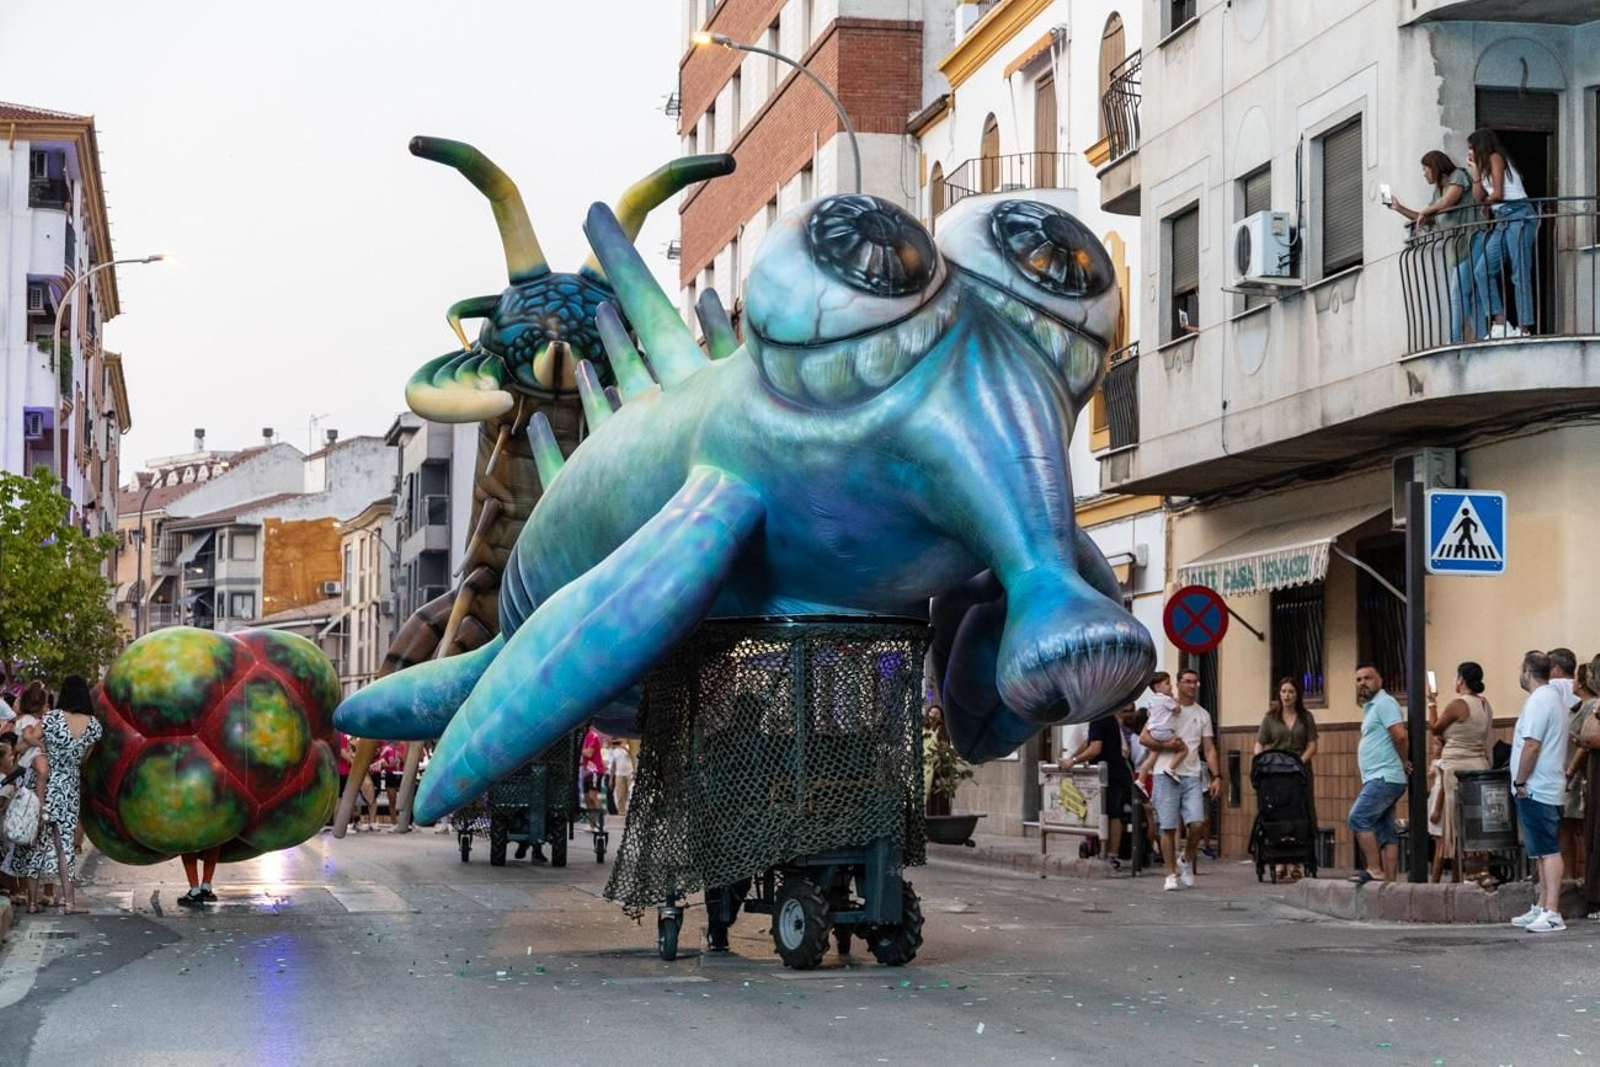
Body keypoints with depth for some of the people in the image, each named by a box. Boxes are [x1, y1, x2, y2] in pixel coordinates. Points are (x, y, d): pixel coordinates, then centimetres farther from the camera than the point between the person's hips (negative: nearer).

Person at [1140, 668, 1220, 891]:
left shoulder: (1202, 714, 14)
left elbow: (1209, 749, 11)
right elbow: (1144, 737, 0)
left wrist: (1216, 776, 0)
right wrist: (1165, 745, -17)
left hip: (1192, 775, 2)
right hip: (1167, 774, -2)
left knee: (1197, 823, -12)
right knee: (1168, 827, -3)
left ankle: (1187, 860, 14)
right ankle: (1172, 874, 6)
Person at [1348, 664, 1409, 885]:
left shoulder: (1384, 703, -8)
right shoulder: (1370, 707, 23)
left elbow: (1400, 735, -20)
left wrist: (1404, 762, -8)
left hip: (1385, 777, -10)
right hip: (1377, 779, 10)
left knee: (1358, 818, -18)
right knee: (1386, 833, 6)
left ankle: (1375, 870, -19)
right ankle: (1390, 880, 5)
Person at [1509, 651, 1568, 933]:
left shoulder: (1539, 701, -15)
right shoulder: (1553, 697, 18)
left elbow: (1532, 746, -22)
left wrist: (1520, 782, -15)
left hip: (1535, 790, -11)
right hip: (1546, 789, 11)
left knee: (1548, 850, -13)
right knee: (1545, 850, 15)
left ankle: (1551, 913, -16)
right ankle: (1542, 907, 21)